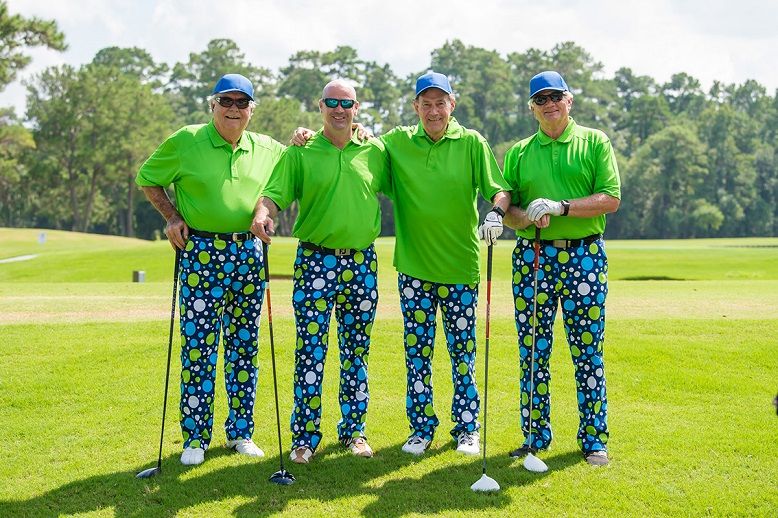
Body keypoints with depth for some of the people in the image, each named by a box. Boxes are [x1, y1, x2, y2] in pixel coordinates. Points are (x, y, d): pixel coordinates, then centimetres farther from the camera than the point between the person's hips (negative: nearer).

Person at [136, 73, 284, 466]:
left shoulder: (267, 149, 9)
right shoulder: (186, 142, 0)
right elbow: (147, 179, 9)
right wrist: (171, 216, -2)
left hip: (249, 254, 4)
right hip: (201, 254, -3)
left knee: (245, 346, 8)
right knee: (198, 347, -3)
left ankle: (240, 433, 20)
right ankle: (195, 437, 8)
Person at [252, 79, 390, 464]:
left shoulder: (375, 151, 8)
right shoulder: (301, 152, 2)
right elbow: (275, 194, -6)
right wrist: (262, 213, -25)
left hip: (362, 262, 3)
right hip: (315, 261, -2)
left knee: (357, 351, 9)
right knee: (310, 350, -3)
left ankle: (354, 429, 20)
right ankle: (305, 436, 5)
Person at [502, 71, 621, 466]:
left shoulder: (595, 143, 5)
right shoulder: (519, 153, 12)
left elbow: (611, 198, -5)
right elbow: (506, 208, 11)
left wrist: (560, 207, -16)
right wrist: (524, 217, -12)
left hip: (584, 255, -2)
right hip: (531, 256, 2)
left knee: (587, 350, 0)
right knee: (532, 351, 4)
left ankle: (593, 438, 11)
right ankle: (535, 436, 15)